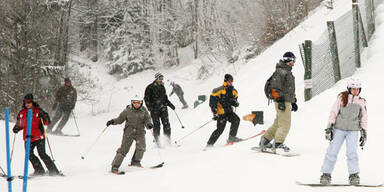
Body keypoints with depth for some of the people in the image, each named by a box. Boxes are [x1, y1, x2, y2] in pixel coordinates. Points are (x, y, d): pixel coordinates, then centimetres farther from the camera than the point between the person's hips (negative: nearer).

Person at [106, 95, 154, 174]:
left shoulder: (144, 111, 4)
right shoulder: (128, 110, 1)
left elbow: (147, 119, -1)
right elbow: (120, 119, 5)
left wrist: (148, 124, -23)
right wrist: (113, 121, -11)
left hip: (140, 132, 2)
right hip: (129, 131, -1)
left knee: (141, 147, -17)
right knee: (124, 148, -9)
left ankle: (135, 162, 6)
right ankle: (115, 166, -7)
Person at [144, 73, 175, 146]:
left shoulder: (162, 87, 16)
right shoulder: (150, 87, -2)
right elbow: (146, 98, -3)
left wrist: (170, 104, 14)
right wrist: (150, 107, -15)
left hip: (163, 108, 4)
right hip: (154, 109, -4)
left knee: (166, 124, -6)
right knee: (156, 125, -4)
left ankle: (168, 140, -2)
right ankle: (157, 141, 2)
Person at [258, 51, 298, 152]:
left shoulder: (288, 72, 22)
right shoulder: (280, 71, -11)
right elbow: (275, 87, -18)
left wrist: (293, 102, 26)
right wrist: (280, 100, -23)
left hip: (287, 102, 10)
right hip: (282, 102, -10)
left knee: (278, 123, 13)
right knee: (285, 123, -12)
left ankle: (264, 141, 20)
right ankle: (278, 144, -10)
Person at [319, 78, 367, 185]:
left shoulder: (361, 102, 8)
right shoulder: (342, 98, 1)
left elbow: (364, 119, 13)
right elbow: (334, 112, 1)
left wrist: (364, 133, 9)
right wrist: (329, 127, -4)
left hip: (353, 130, 1)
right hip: (339, 129, -1)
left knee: (352, 152, -12)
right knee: (332, 151, -5)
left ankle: (354, 175, -3)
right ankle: (326, 174, 4)